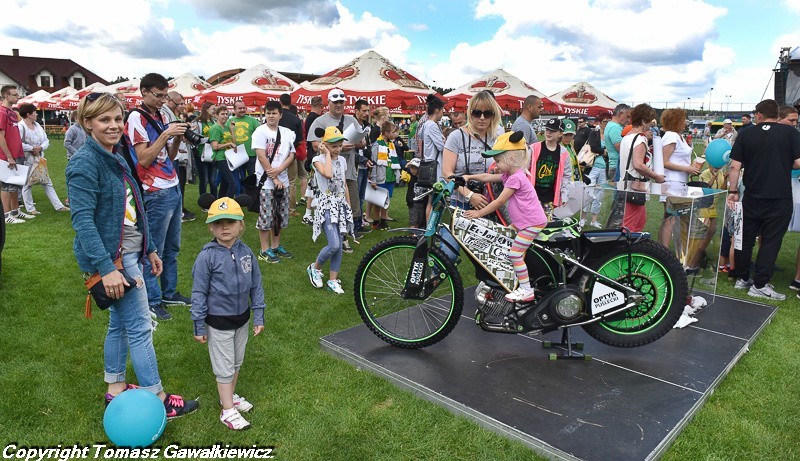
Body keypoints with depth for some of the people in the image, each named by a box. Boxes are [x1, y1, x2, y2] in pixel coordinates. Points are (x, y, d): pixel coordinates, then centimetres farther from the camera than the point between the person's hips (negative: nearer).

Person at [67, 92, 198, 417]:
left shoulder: (116, 159, 12)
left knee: (120, 323, 17)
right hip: (112, 258, -9)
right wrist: (106, 268, -28)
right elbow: (82, 219, -23)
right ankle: (157, 399, 8)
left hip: (129, 254, 9)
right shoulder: (85, 162, -16)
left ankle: (115, 389, 32)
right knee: (140, 328, -3)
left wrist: (149, 249, 17)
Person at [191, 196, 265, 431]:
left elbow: (256, 285, 2)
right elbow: (199, 293, -12)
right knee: (224, 367, 6)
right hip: (219, 322, -5)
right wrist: (199, 326, -9)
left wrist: (258, 316, 3)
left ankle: (230, 395, 43)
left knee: (237, 362, 21)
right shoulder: (207, 256, -18)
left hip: (242, 318, 5)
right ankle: (228, 410, 20)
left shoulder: (246, 252, -6)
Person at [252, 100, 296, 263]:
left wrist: (279, 169, -13)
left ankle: (276, 246, 26)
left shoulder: (287, 132, 8)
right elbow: (261, 156, -12)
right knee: (266, 216, -1)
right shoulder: (261, 131, -6)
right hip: (266, 181, -5)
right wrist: (274, 179, -14)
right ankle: (265, 250, 8)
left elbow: (291, 155, 5)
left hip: (282, 180, 5)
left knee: (280, 215, 12)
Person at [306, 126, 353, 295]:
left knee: (339, 245, 6)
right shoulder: (318, 159, -8)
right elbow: (327, 174, -30)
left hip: (341, 204, 6)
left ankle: (333, 280, 16)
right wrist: (327, 154, -17)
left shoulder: (342, 160, 9)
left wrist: (349, 206, 17)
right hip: (327, 204, -6)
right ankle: (315, 268, 12)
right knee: (334, 245, -15)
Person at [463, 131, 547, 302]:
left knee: (515, 253, -11)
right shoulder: (509, 174, 10)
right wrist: (469, 176, 6)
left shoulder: (515, 178, -20)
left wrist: (479, 213, -14)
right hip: (522, 220, 10)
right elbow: (488, 177, 15)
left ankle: (526, 290, -3)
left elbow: (499, 201, -19)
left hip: (533, 222, -10)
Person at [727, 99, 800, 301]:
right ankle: (759, 285, 4)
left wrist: (733, 191, 4)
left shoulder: (746, 134, -1)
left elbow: (735, 166, -3)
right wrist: (783, 163, 12)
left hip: (752, 197, 2)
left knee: (745, 237, 13)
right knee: (771, 241, 4)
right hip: (780, 198, -2)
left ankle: (742, 278, 23)